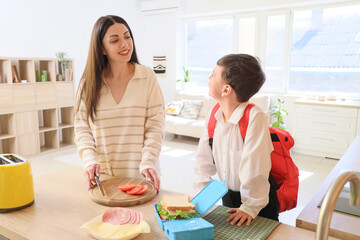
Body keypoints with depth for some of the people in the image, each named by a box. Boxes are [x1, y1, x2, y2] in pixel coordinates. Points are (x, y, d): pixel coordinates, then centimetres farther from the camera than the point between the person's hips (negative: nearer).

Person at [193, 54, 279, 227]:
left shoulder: (254, 117, -28)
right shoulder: (214, 114, -8)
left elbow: (255, 168, -26)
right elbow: (204, 159, -3)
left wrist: (250, 207, -20)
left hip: (258, 199, -5)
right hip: (228, 195, 6)